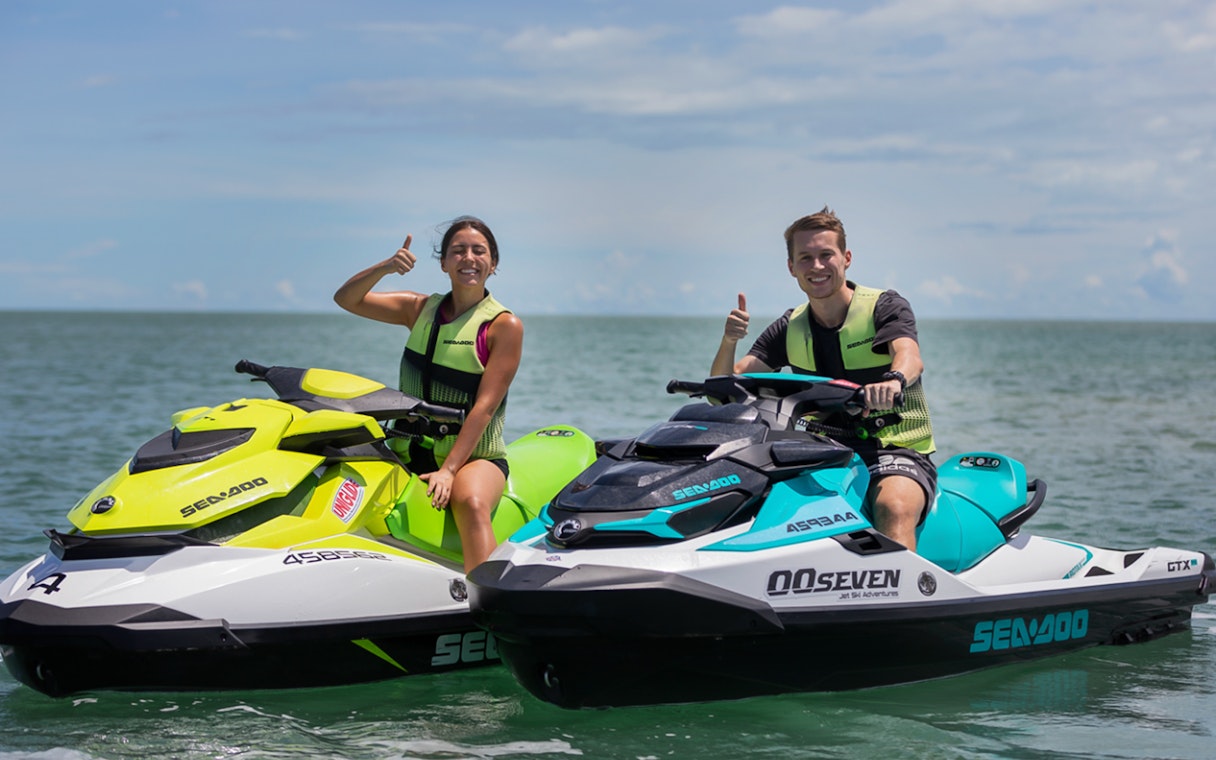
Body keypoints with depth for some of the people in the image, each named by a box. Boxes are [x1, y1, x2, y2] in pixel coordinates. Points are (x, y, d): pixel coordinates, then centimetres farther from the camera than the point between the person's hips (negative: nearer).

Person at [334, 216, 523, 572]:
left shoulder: (504, 325, -3)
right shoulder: (421, 309, 11)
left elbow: (485, 406, -12)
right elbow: (346, 299, 6)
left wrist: (449, 470, -22)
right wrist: (386, 267, -14)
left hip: (476, 456, -5)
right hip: (413, 453, 5)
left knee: (470, 502, -38)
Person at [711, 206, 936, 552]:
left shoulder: (885, 307, -3)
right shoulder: (790, 330, 10)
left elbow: (909, 356, -26)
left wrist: (894, 380, -51)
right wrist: (729, 341, -17)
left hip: (897, 451, -5)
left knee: (894, 508, -37)